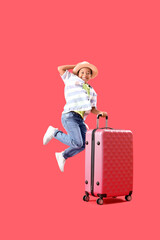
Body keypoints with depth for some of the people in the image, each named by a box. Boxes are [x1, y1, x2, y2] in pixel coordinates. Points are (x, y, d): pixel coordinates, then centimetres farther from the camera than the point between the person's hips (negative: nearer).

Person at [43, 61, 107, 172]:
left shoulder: (92, 92, 25)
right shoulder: (73, 80, 14)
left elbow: (92, 109, 16)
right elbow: (60, 68, 13)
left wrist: (100, 113, -5)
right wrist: (76, 66, 23)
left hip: (80, 120, 6)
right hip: (69, 116, -6)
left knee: (84, 144, -9)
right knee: (77, 143, -20)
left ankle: (63, 156, 15)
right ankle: (54, 132, 4)